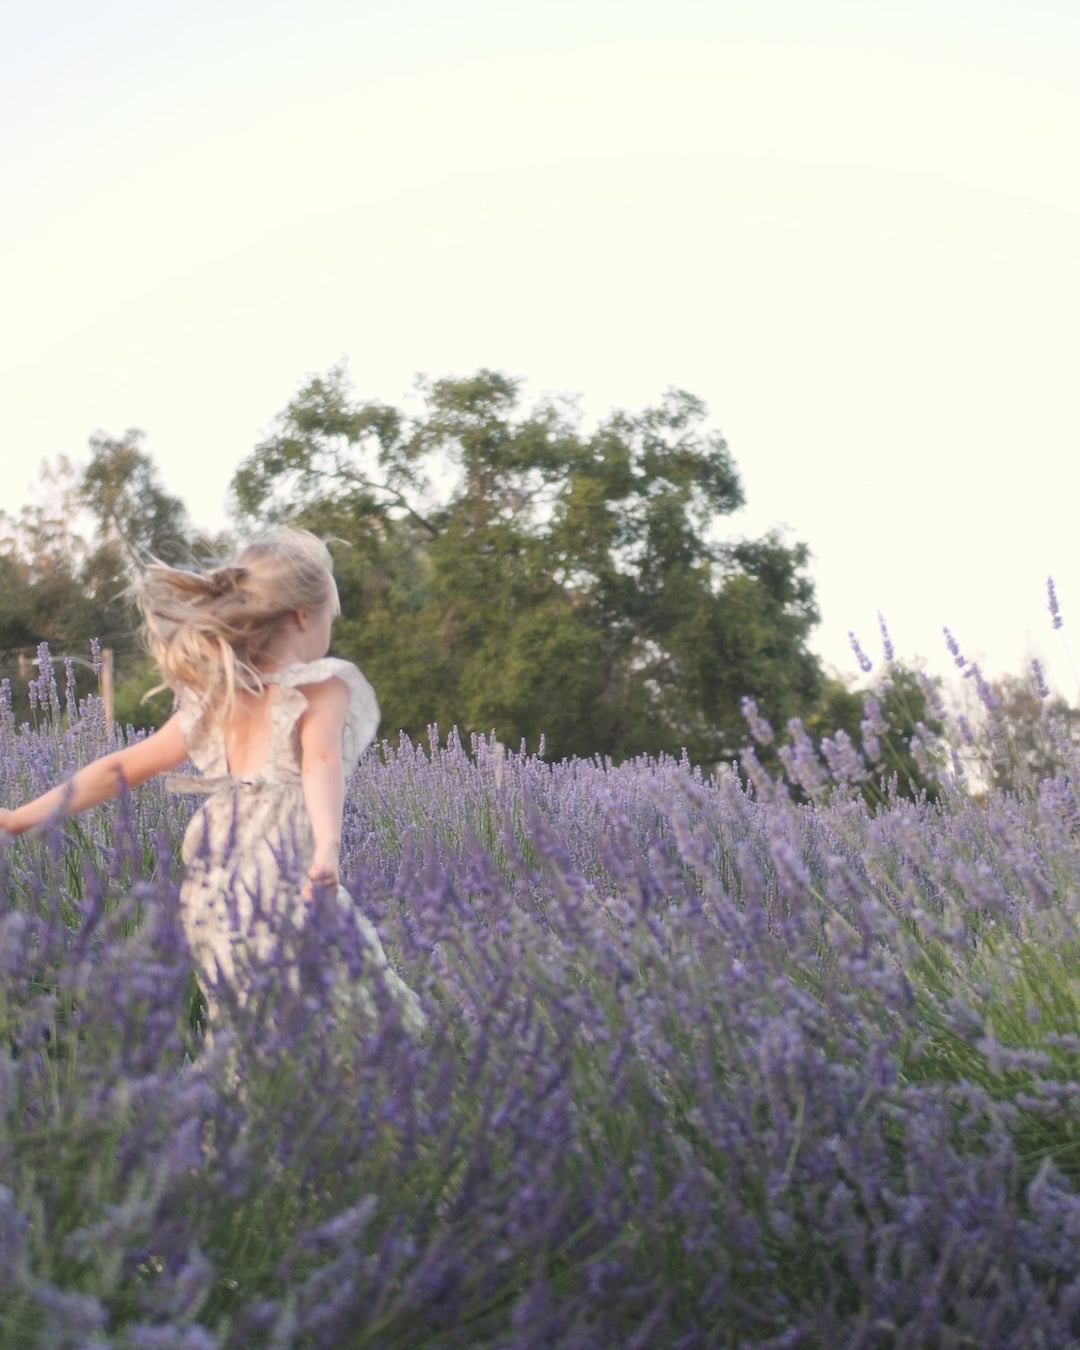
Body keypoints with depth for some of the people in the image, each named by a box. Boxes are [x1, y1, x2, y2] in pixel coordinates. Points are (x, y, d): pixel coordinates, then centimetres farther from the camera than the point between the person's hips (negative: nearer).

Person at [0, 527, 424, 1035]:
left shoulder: (213, 700, 18)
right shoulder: (322, 683, -1)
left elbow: (118, 769, 18)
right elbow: (321, 761, -21)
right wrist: (328, 848, -38)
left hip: (213, 897, 7)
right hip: (286, 884, -7)